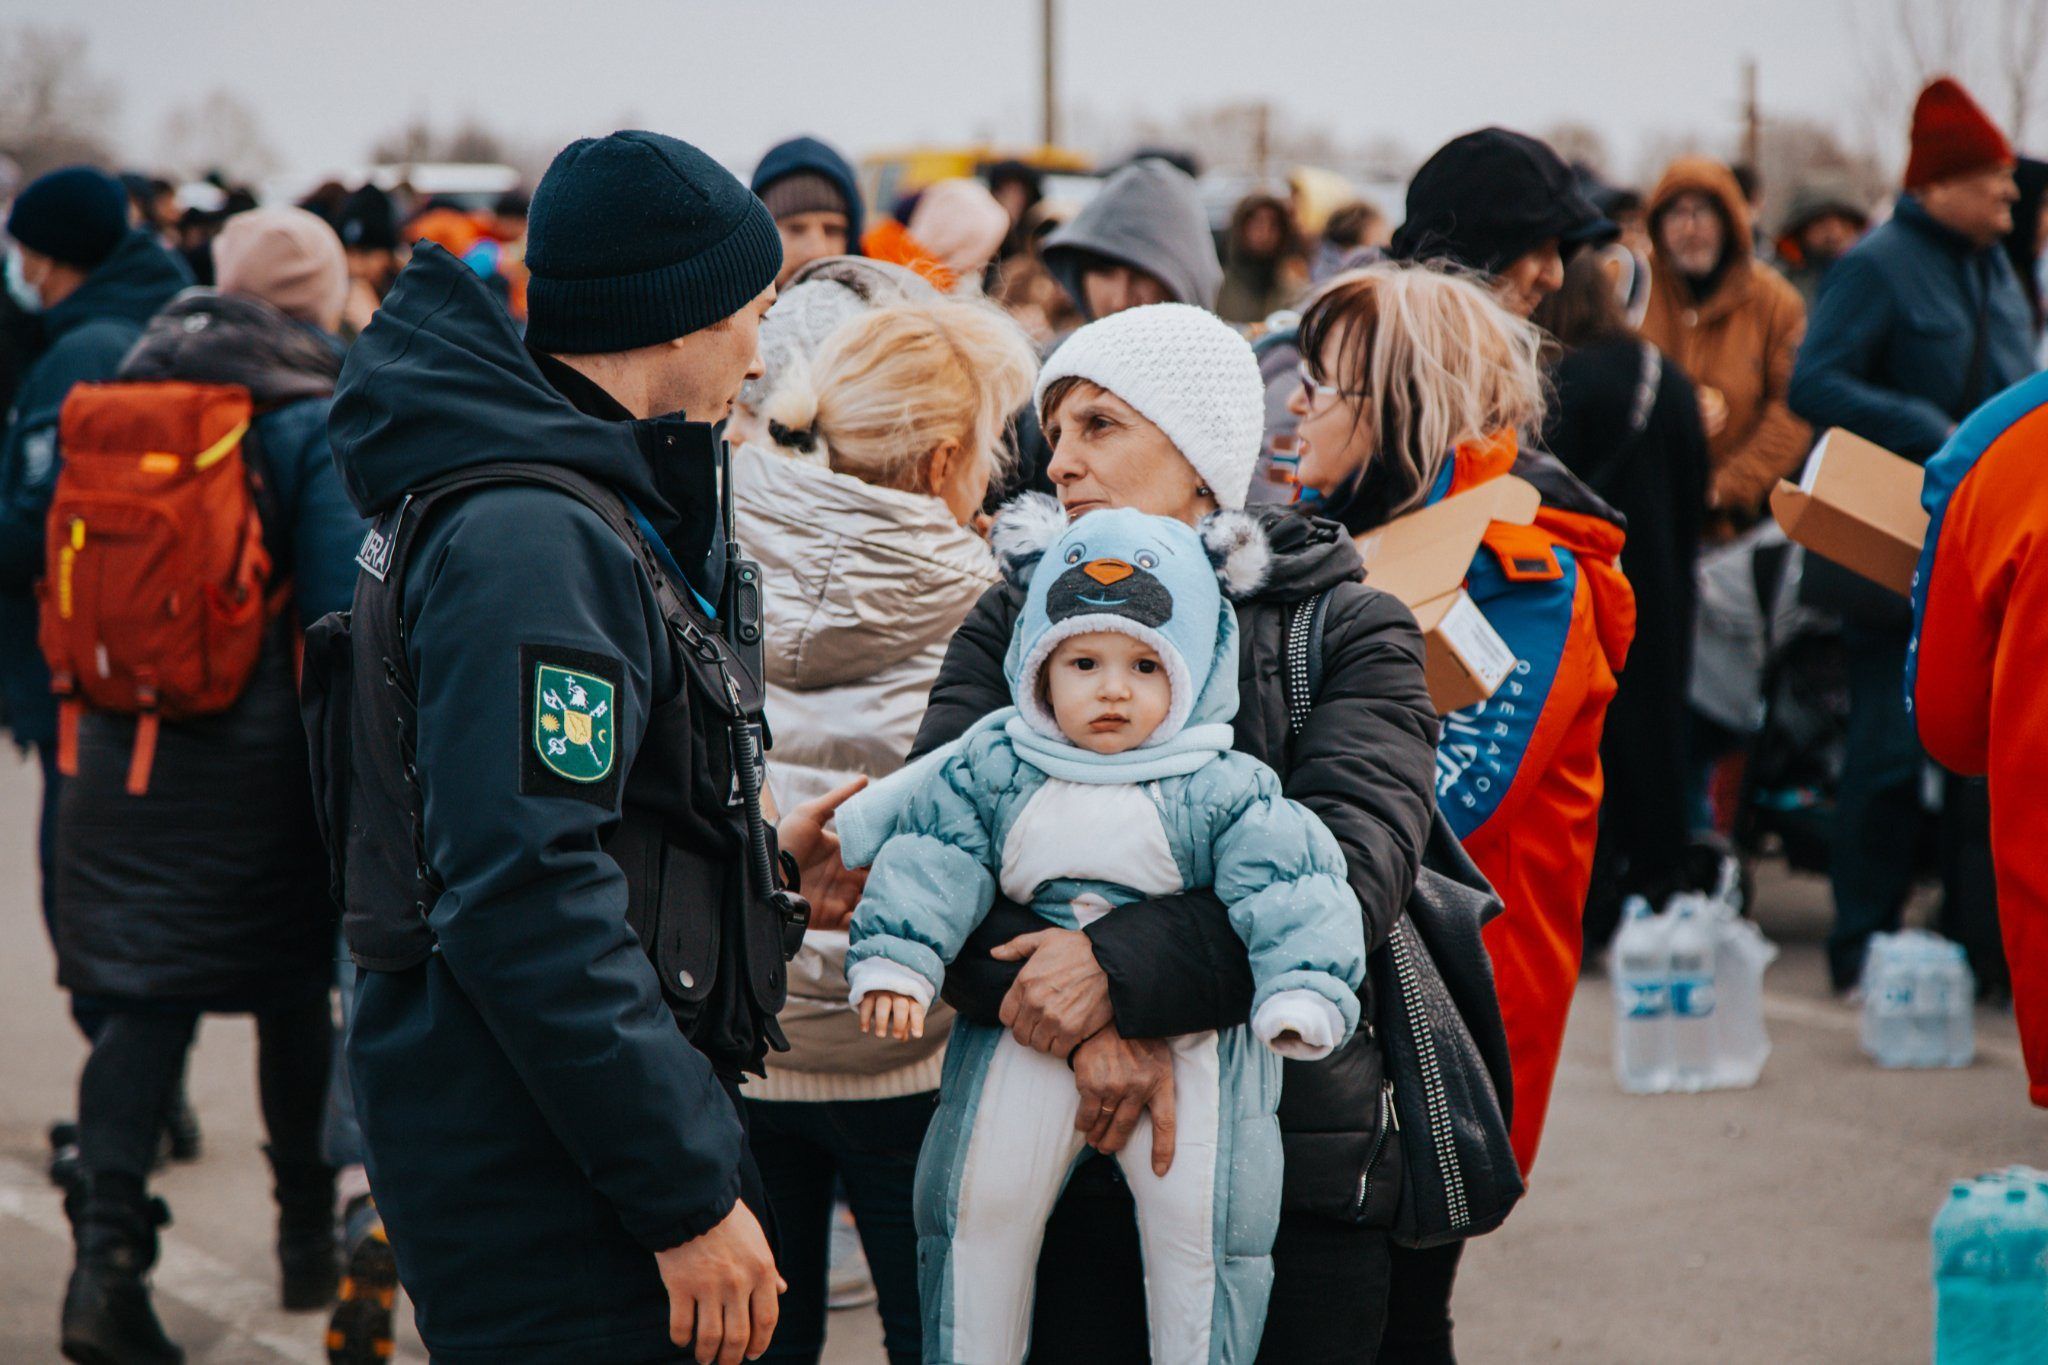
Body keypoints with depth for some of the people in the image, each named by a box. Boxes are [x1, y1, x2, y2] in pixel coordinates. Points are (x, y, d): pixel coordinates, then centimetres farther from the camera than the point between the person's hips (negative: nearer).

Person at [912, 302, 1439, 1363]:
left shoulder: (1345, 630, 2)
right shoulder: (1012, 619, 9)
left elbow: (1353, 863, -14)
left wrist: (1123, 970, -24)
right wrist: (1085, 1021, -23)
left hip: (1289, 1157, -1)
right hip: (1055, 1151, 2)